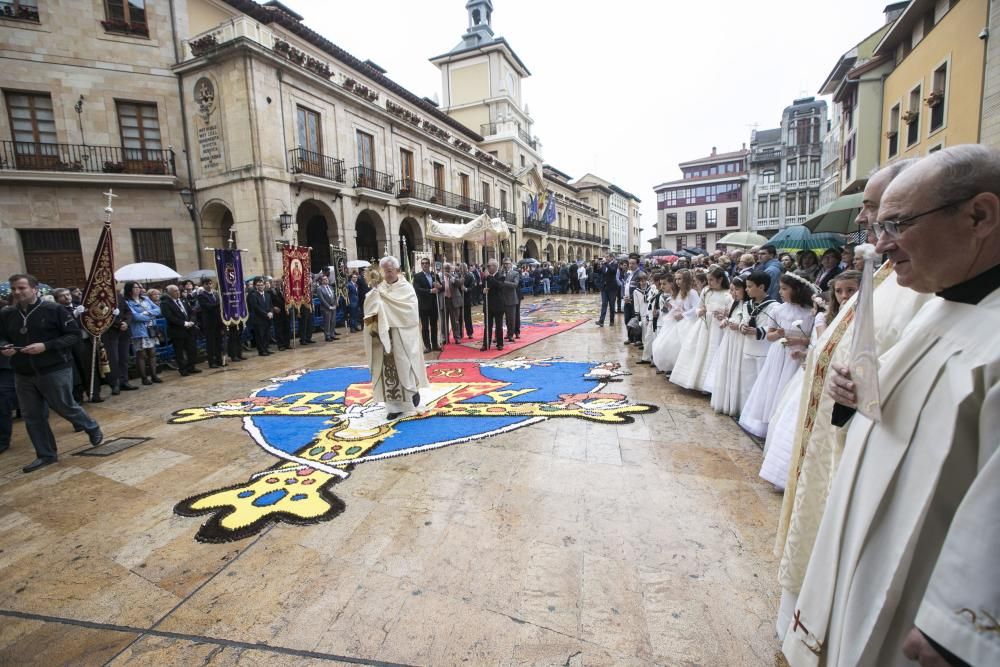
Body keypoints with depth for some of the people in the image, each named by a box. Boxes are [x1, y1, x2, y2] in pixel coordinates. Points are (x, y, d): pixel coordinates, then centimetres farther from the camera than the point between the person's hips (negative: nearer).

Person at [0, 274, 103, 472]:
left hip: (55, 370, -5)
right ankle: (45, 455, 23)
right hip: (23, 374, 6)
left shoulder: (54, 309, -10)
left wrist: (46, 346, -21)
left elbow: (74, 334, -10)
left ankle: (93, 429, 31)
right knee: (32, 417, 11)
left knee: (66, 407, 4)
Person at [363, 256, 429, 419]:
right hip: (385, 334, 3)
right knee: (389, 368, 3)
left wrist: (385, 296, -17)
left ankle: (414, 390, 30)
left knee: (405, 365, 0)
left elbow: (411, 308, -17)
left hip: (403, 334, -3)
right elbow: (369, 306, -1)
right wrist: (375, 292, -19)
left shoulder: (406, 288, -3)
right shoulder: (380, 288, 8)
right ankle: (395, 405, 11)